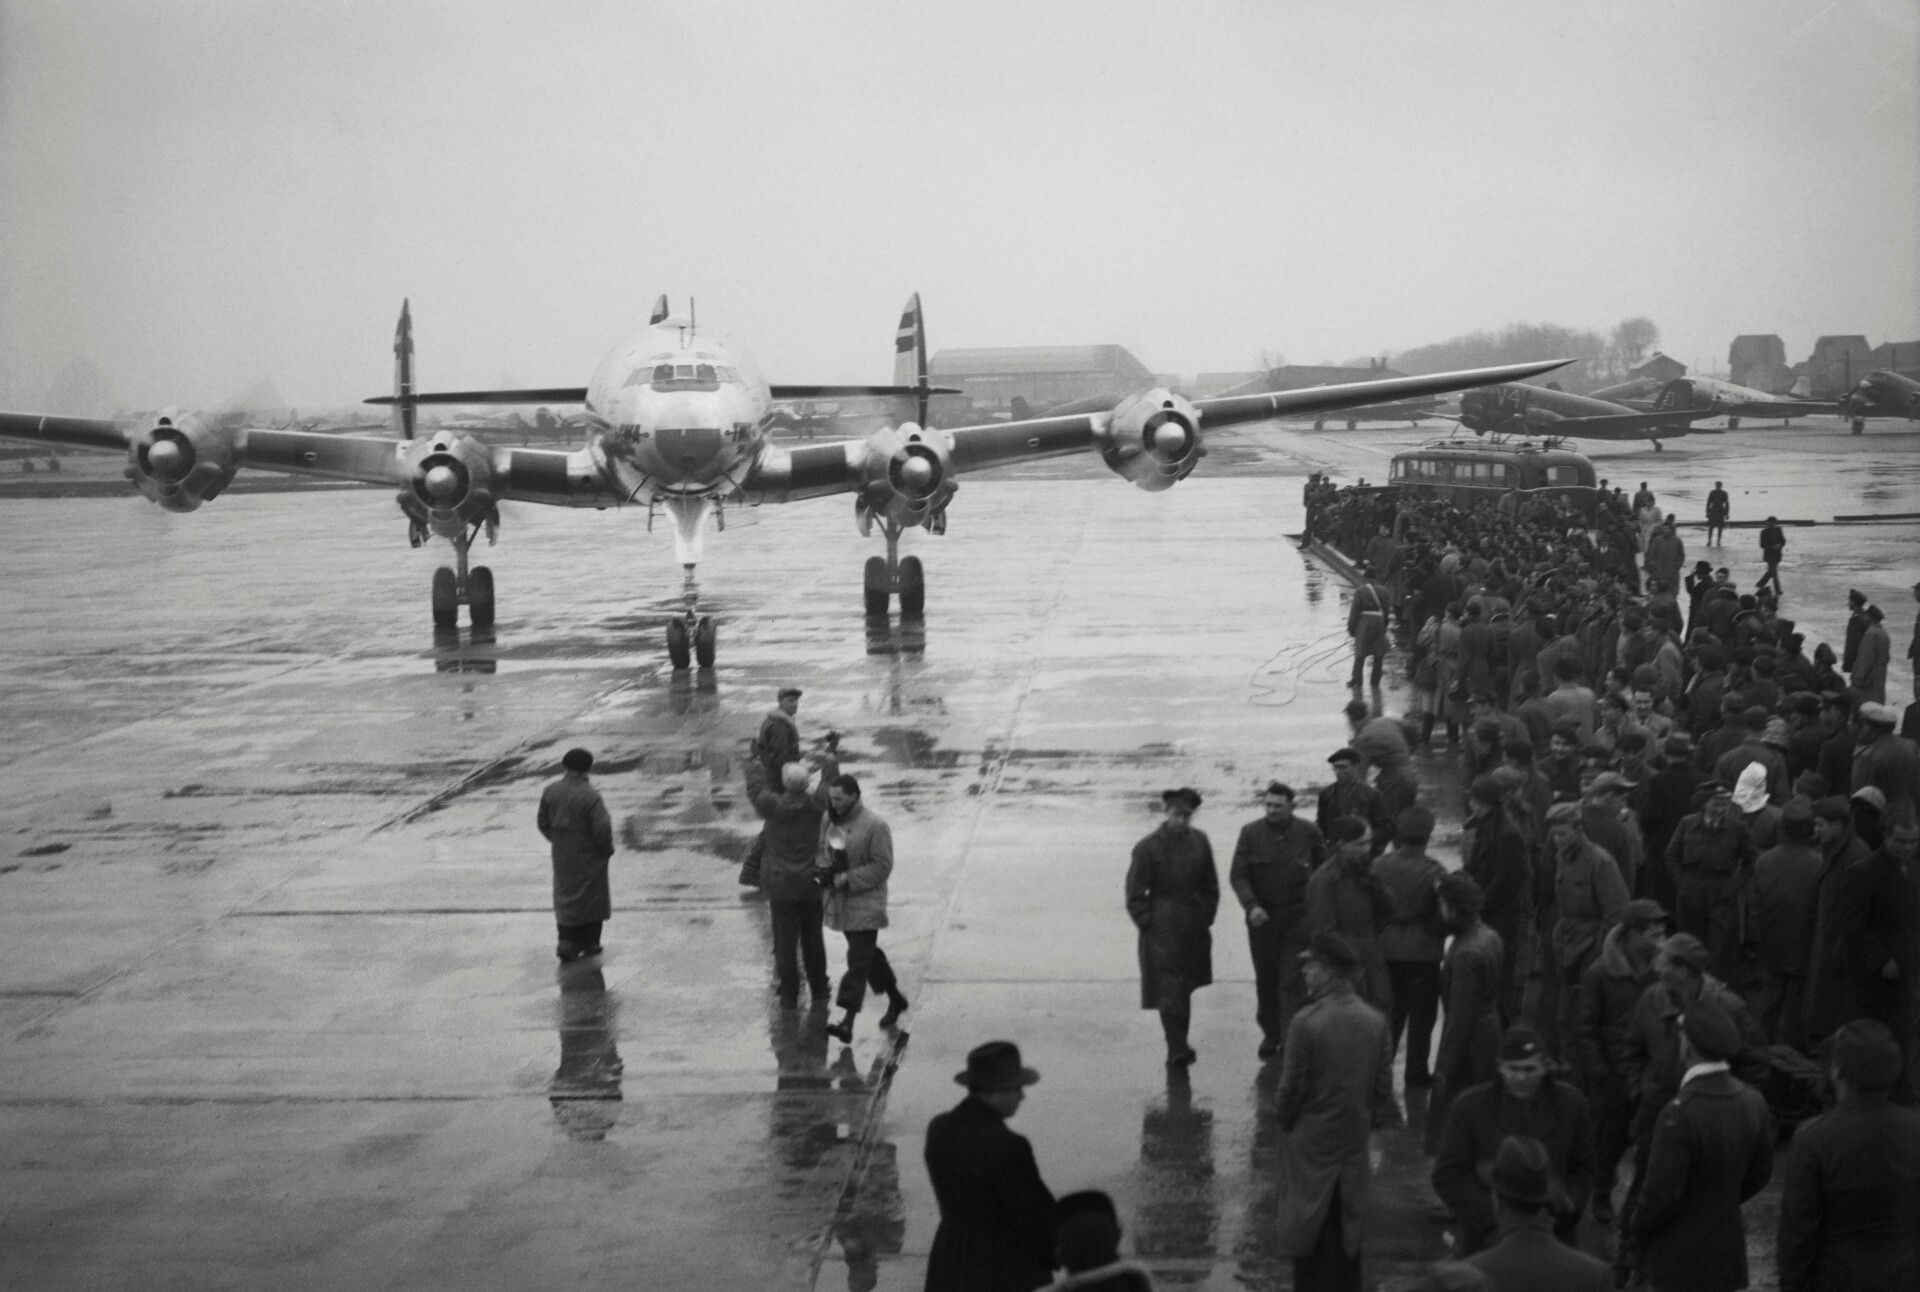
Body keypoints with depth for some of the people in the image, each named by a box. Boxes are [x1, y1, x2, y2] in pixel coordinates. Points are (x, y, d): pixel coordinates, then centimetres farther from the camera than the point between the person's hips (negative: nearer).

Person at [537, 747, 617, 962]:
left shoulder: (550, 791, -6)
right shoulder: (590, 795, -23)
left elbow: (543, 823, 4)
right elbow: (603, 828, -23)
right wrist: (606, 849, -4)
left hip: (562, 856, 4)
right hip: (589, 856, -4)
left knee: (565, 897, 15)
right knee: (591, 896, 14)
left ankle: (566, 944, 4)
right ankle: (590, 943, 24)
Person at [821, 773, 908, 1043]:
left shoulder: (875, 826, -16)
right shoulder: (828, 819, 4)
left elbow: (881, 867, -16)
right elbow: (820, 849, 16)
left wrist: (847, 878, -21)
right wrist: (822, 866, -7)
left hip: (865, 903, -7)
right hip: (838, 901, 7)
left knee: (858, 962, -10)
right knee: (868, 954, 19)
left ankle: (847, 1023, -16)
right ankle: (896, 999, 37)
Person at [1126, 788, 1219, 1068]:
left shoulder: (1199, 842, 6)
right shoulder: (1148, 848, -9)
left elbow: (1210, 884, 16)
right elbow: (1135, 895, -5)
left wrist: (1206, 918, 9)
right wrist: (1149, 925, -10)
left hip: (1194, 930, 5)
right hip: (1162, 931, -5)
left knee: (1184, 989, 15)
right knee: (1169, 992, -10)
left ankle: (1179, 1047, 27)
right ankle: (1177, 1050, -8)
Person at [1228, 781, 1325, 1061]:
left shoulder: (1308, 832, -5)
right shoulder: (1250, 833, -4)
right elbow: (1237, 875, -5)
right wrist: (1251, 906, -19)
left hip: (1298, 918, -2)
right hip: (1262, 918, 2)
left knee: (1291, 982, -7)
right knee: (1265, 979, 12)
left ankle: (1290, 1043, -6)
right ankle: (1270, 1034, 29)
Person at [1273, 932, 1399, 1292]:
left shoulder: (1307, 1021, -21)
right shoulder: (1375, 1020, -6)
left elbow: (1293, 1083, -14)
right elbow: (1384, 1083, 0)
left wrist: (1283, 1117, 4)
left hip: (1311, 1140, -4)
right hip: (1355, 1138, 4)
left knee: (1307, 1233, 9)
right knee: (1347, 1229, 16)